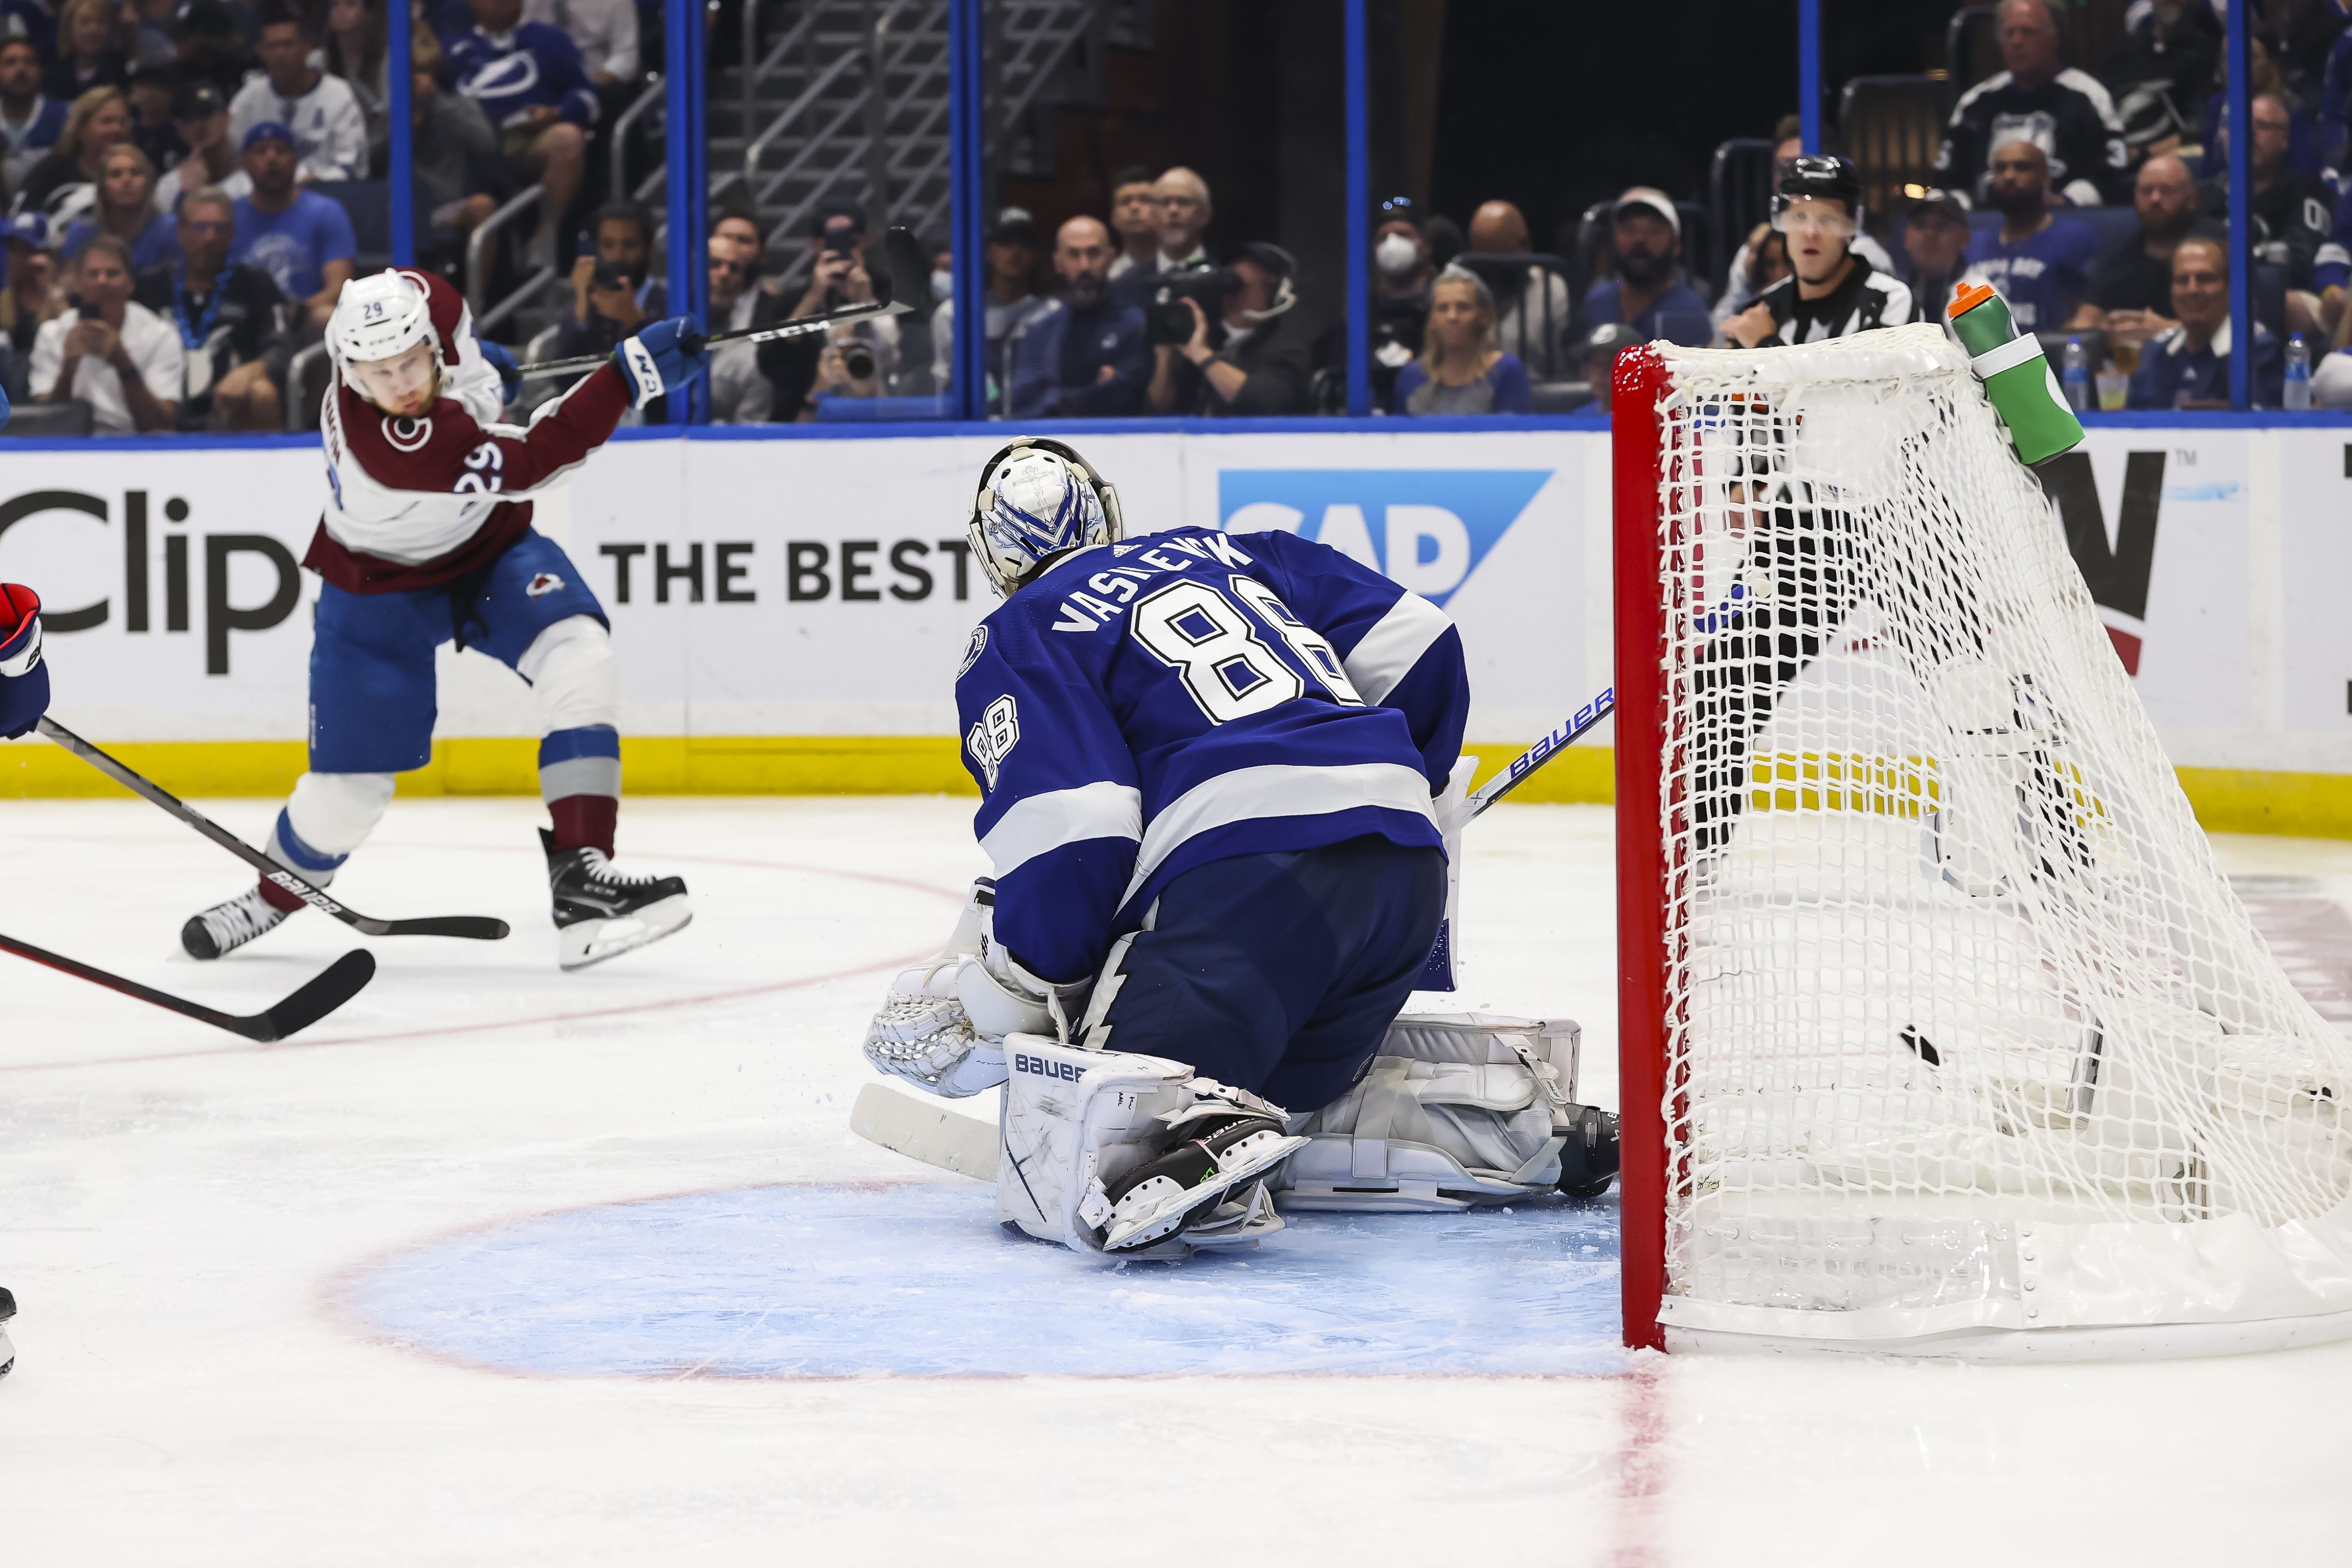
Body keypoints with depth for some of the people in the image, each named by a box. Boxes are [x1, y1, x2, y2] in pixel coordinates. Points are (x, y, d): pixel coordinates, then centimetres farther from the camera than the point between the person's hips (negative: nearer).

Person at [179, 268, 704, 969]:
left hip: (489, 544, 5)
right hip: (382, 584, -5)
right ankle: (274, 896, 34)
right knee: (349, 785, 0)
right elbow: (531, 465, -43)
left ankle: (582, 881, -26)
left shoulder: (419, 297, -24)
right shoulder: (383, 445, -40)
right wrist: (631, 372, -49)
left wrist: (475, 380, 6)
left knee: (581, 662, -23)